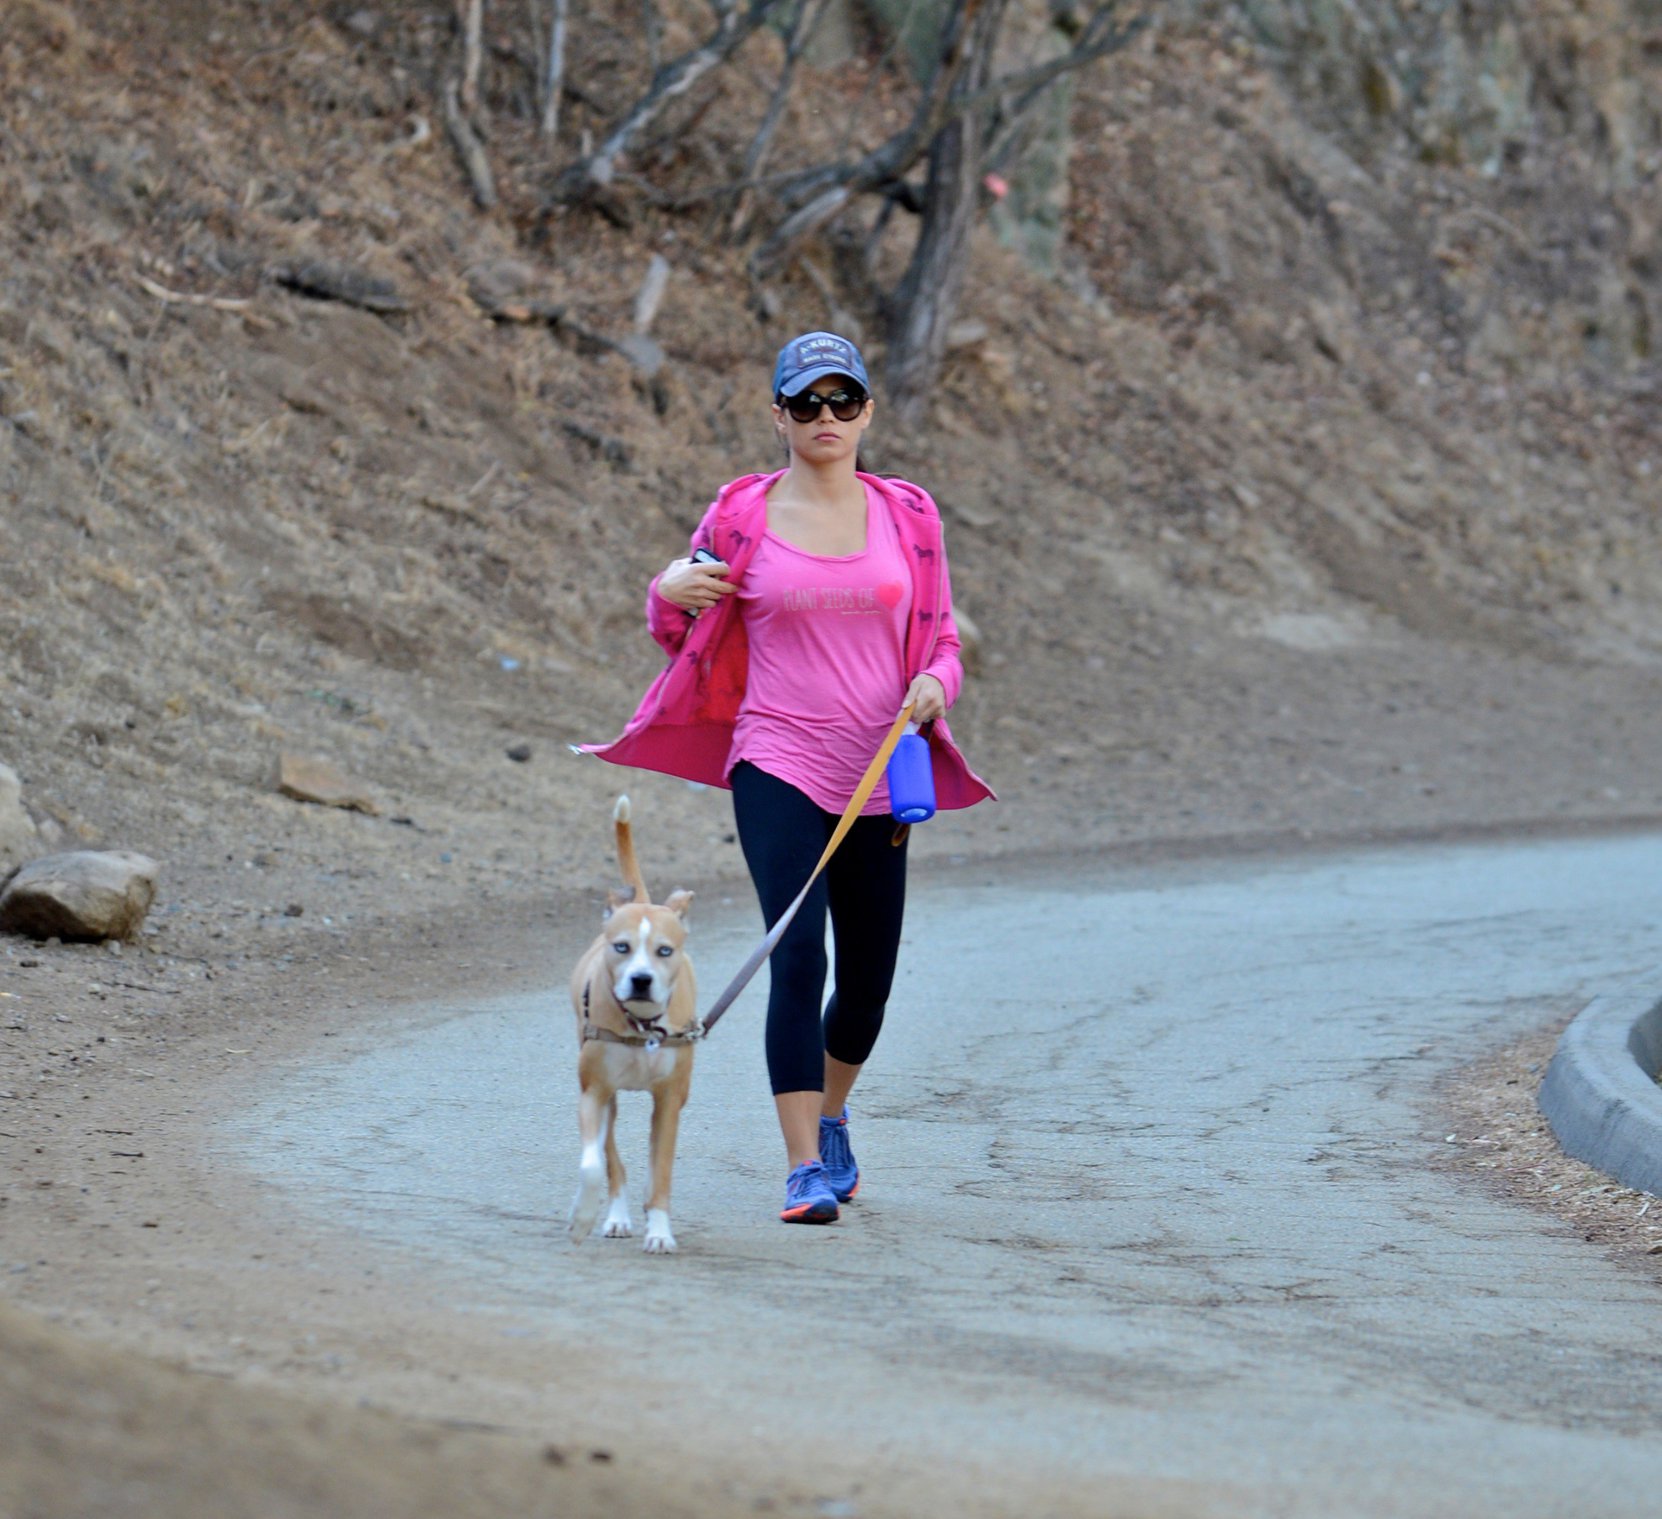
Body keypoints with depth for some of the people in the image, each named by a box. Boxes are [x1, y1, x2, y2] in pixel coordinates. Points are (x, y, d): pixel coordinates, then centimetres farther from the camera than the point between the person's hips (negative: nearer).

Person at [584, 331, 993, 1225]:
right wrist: (669, 592, -11)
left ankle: (829, 1118, 40)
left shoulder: (907, 515, 7)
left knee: (867, 978, 10)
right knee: (799, 953, -19)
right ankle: (805, 1169, -17)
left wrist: (934, 688, -10)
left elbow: (940, 641, 12)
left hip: (877, 778, 3)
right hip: (777, 766, -3)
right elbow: (681, 638, 11)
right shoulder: (742, 514, 1)